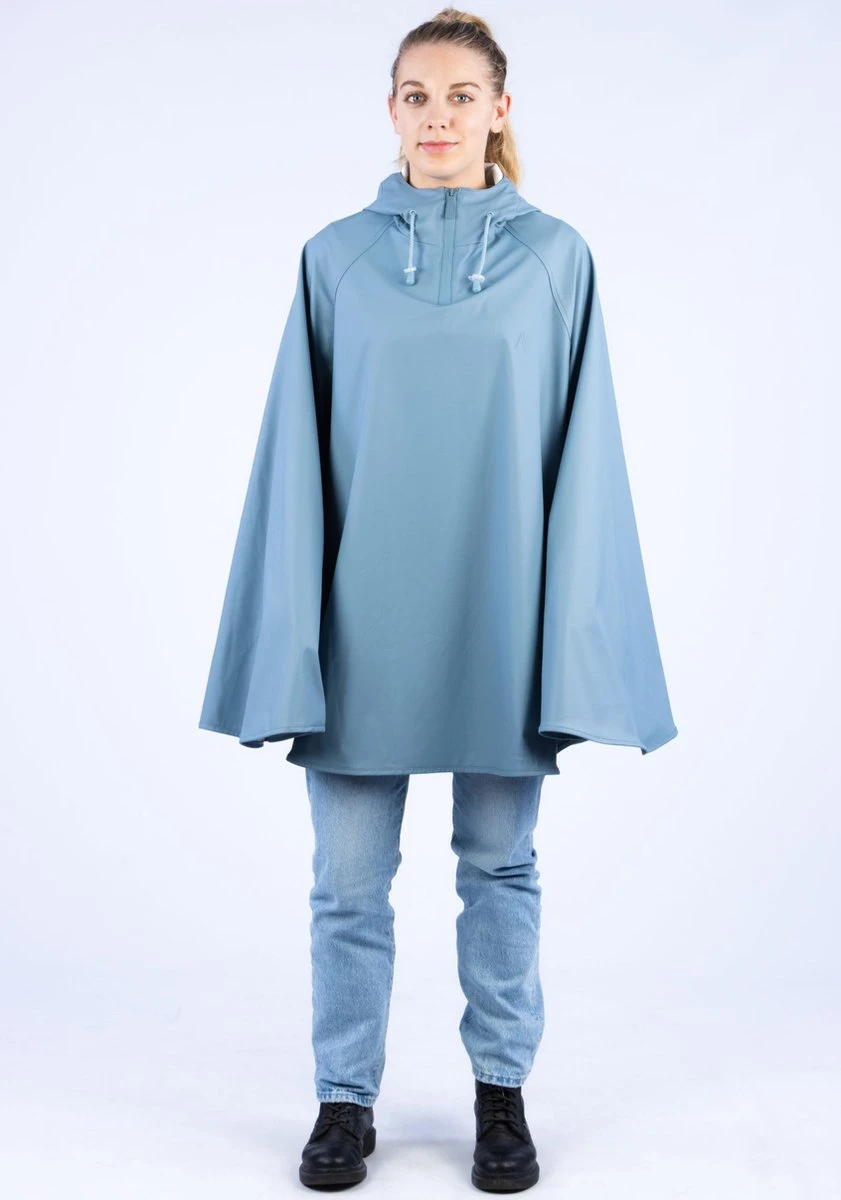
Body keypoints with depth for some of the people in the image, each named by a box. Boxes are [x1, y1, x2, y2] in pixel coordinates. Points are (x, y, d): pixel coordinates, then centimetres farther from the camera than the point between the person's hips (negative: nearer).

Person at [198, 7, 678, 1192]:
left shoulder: (555, 257, 3)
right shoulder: (336, 257, 5)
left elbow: (580, 452, 2)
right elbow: (299, 452, 3)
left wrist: (572, 634, -4)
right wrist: (293, 632, -3)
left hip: (499, 611, 0)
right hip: (368, 614, 1)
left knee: (500, 861, 10)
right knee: (350, 870, 5)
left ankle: (502, 1091, 26)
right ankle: (346, 1097, 22)